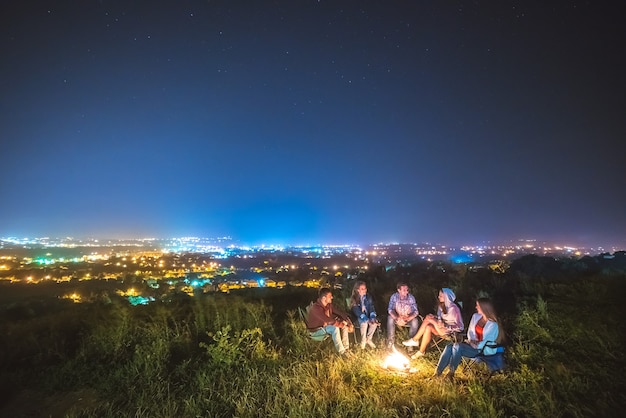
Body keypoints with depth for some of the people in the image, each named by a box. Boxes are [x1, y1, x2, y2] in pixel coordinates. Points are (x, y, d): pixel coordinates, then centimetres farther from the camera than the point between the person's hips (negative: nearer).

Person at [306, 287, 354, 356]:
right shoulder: (316, 308, -32)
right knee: (335, 328, -31)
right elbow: (329, 321, -36)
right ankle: (341, 351, -16)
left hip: (325, 325, 8)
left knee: (344, 325, -9)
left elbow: (339, 312, -4)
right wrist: (341, 323, -28)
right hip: (316, 330, -8)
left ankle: (346, 348, -4)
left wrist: (348, 321, -18)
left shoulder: (329, 304, -6)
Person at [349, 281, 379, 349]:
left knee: (375, 322, -26)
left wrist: (373, 317, -22)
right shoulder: (354, 298, -11)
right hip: (359, 317, -4)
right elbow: (356, 310, -19)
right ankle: (363, 341, -11)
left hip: (368, 315, 4)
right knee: (364, 323, -34)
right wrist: (366, 318, -31)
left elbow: (371, 307, -2)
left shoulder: (368, 296, 2)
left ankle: (368, 339, -6)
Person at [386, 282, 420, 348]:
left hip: (408, 318, 0)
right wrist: (397, 318, -35)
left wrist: (406, 319, -34)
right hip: (397, 317, 0)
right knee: (390, 318, -29)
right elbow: (390, 309, -16)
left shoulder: (411, 297, -16)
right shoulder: (394, 296, -14)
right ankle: (390, 341, -14)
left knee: (415, 321, -30)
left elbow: (416, 311, -19)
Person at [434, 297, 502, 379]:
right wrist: (471, 341, -5)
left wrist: (475, 344, -15)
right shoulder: (475, 316, 6)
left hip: (482, 350, -7)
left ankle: (451, 372, -16)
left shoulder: (493, 325, -15)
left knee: (457, 346, -31)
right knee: (449, 347, -20)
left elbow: (487, 342, -16)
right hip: (472, 344, 7)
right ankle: (437, 373, -19)